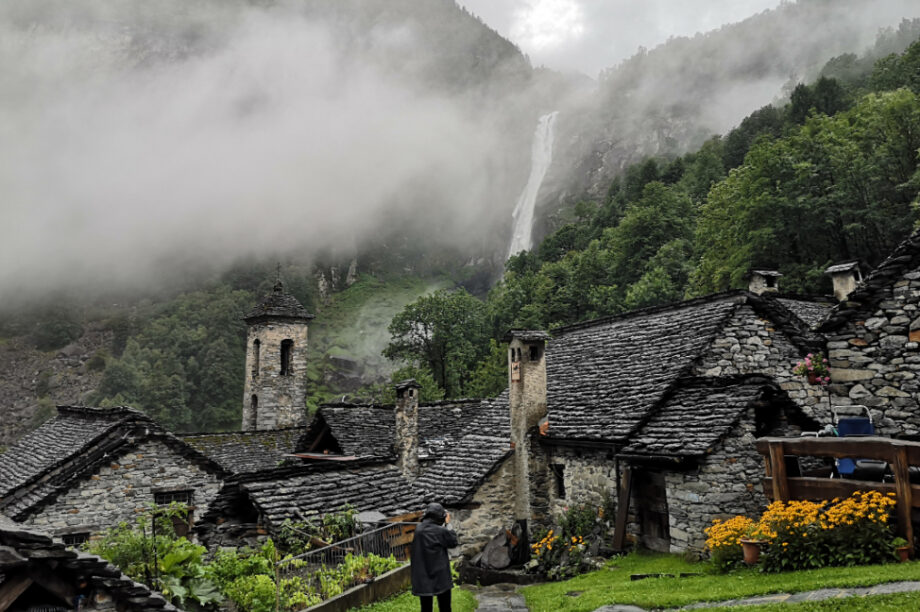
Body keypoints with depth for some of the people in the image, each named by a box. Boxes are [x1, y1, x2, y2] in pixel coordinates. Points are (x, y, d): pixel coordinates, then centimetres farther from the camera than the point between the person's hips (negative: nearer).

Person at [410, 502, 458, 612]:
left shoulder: (419, 529, -1)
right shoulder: (440, 531, -18)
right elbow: (453, 542, -4)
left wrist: (444, 525, 7)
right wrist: (448, 524, 1)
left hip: (422, 577, 5)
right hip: (440, 577, -5)